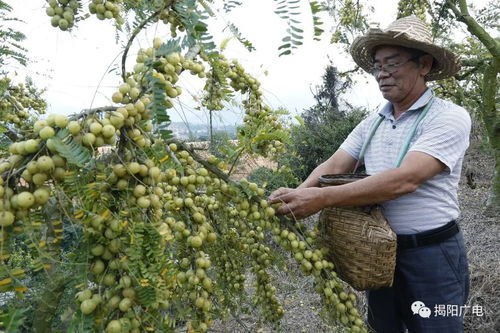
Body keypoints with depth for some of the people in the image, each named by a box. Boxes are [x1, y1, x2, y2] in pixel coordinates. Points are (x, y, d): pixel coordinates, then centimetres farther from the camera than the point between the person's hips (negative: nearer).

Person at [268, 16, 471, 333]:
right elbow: (334, 165, -4)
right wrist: (298, 194, -24)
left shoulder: (449, 118, -15)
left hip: (432, 254, -5)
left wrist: (323, 198, -35)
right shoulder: (370, 124, 5)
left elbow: (404, 180, -29)